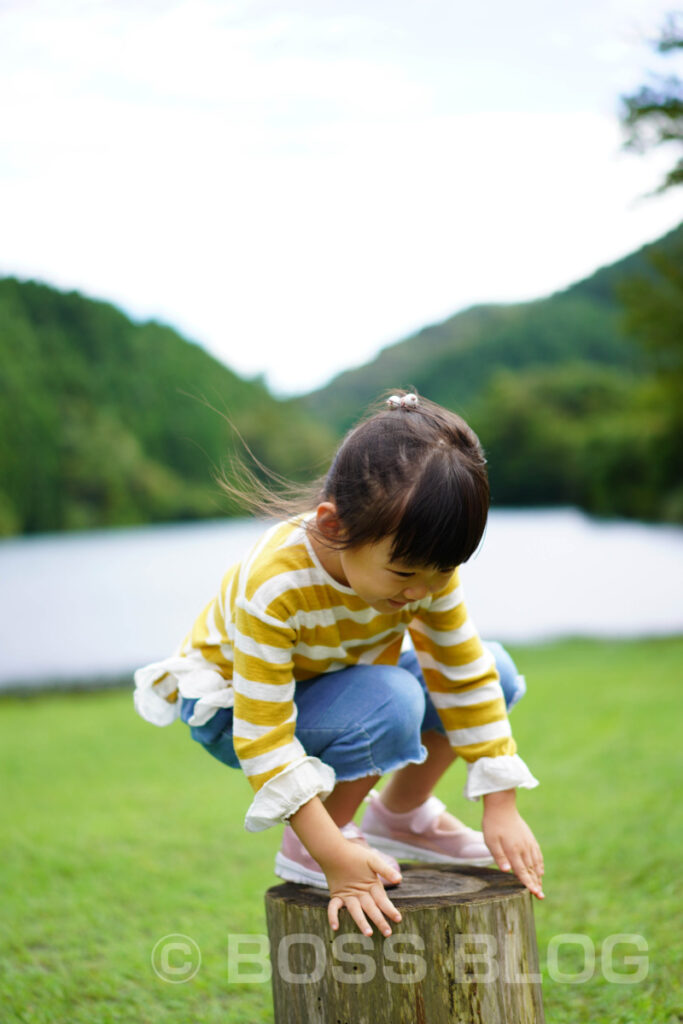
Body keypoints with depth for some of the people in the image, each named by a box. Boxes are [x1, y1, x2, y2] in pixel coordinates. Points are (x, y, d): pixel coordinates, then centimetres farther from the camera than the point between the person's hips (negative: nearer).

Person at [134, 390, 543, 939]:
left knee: (497, 672, -6)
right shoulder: (273, 587, -40)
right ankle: (304, 851, -12)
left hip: (337, 683, 6)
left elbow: (465, 676, -13)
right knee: (390, 703, -34)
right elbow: (263, 738, -38)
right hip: (234, 706, -6)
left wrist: (501, 807, -14)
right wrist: (336, 860, -40)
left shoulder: (421, 562, -23)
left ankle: (402, 816, 12)